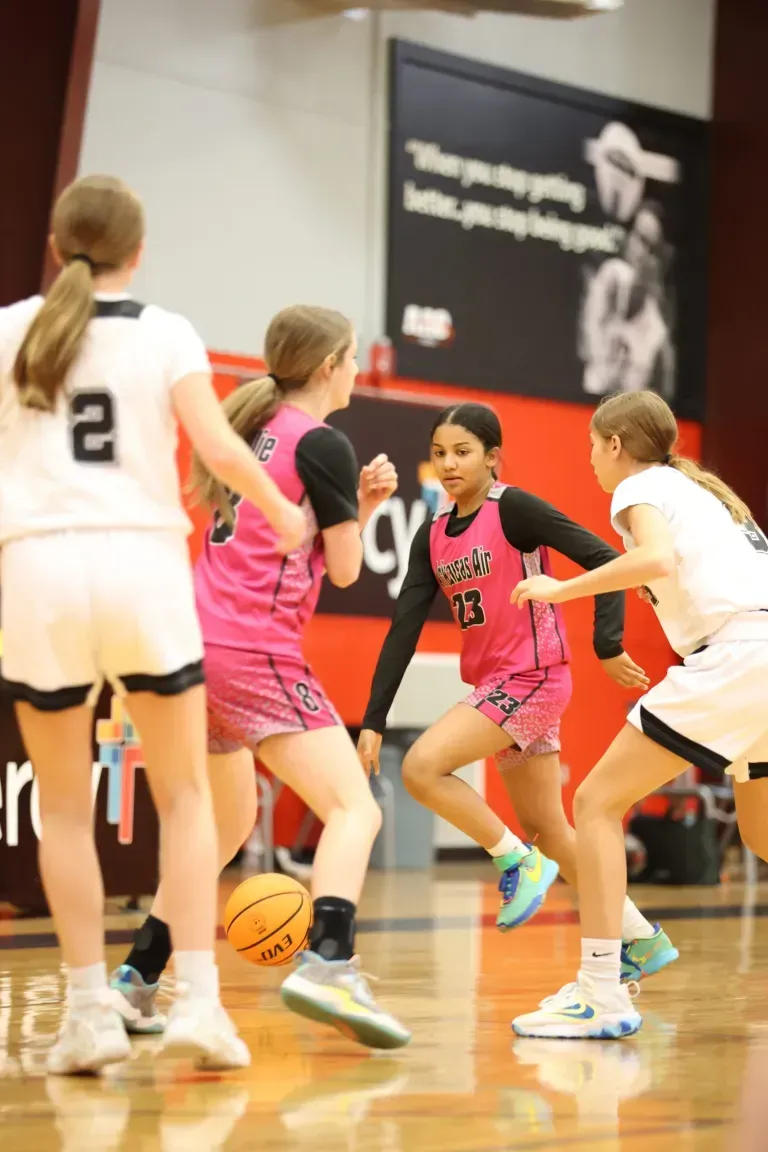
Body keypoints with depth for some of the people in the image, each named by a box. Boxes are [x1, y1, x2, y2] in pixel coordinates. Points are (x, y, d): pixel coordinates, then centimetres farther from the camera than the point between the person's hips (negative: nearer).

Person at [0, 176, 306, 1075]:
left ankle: (90, 1011, 6)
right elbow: (219, 449, -4)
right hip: (143, 561, -1)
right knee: (184, 794, 9)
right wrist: (283, 515, 11)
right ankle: (197, 999, 0)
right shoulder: (165, 333, 5)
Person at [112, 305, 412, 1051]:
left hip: (198, 645, 9)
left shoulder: (252, 429, 19)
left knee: (228, 822, 23)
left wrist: (361, 502, 17)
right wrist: (364, 505, 16)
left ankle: (136, 981, 23)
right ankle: (328, 965, -34)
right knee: (354, 808, -13)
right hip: (255, 652, -9)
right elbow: (344, 568, -2)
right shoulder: (323, 444, -5)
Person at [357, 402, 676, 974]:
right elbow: (405, 627, 6)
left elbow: (604, 560, -14)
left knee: (422, 767, -21)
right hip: (496, 684, 8)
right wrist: (373, 721, 1)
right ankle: (642, 938, 24)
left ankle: (519, 862, -4)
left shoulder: (512, 508, -11)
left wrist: (608, 645, -19)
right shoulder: (433, 535, 9)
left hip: (531, 676, -8)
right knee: (548, 830, 12)